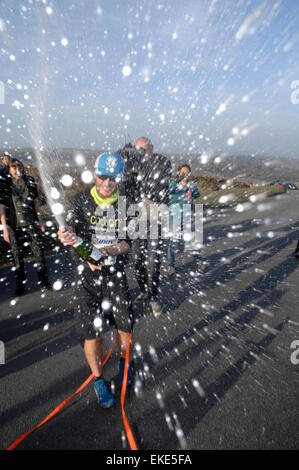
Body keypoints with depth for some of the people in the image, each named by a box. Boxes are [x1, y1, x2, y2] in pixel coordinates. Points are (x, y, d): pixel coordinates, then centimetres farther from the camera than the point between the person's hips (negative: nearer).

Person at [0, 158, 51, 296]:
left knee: (39, 253, 4)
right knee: (18, 256, 9)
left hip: (32, 224, 2)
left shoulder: (30, 182, 1)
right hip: (15, 227, -2)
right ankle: (20, 285, 25)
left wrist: (40, 220, 9)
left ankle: (44, 282, 18)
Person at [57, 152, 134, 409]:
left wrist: (106, 251, -25)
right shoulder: (81, 200, 0)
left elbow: (129, 242, -7)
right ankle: (99, 381, 32)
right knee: (92, 333, 3)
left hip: (116, 273, 1)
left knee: (126, 327, 6)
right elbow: (71, 227, -12)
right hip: (87, 275, 0)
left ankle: (123, 362, 41)